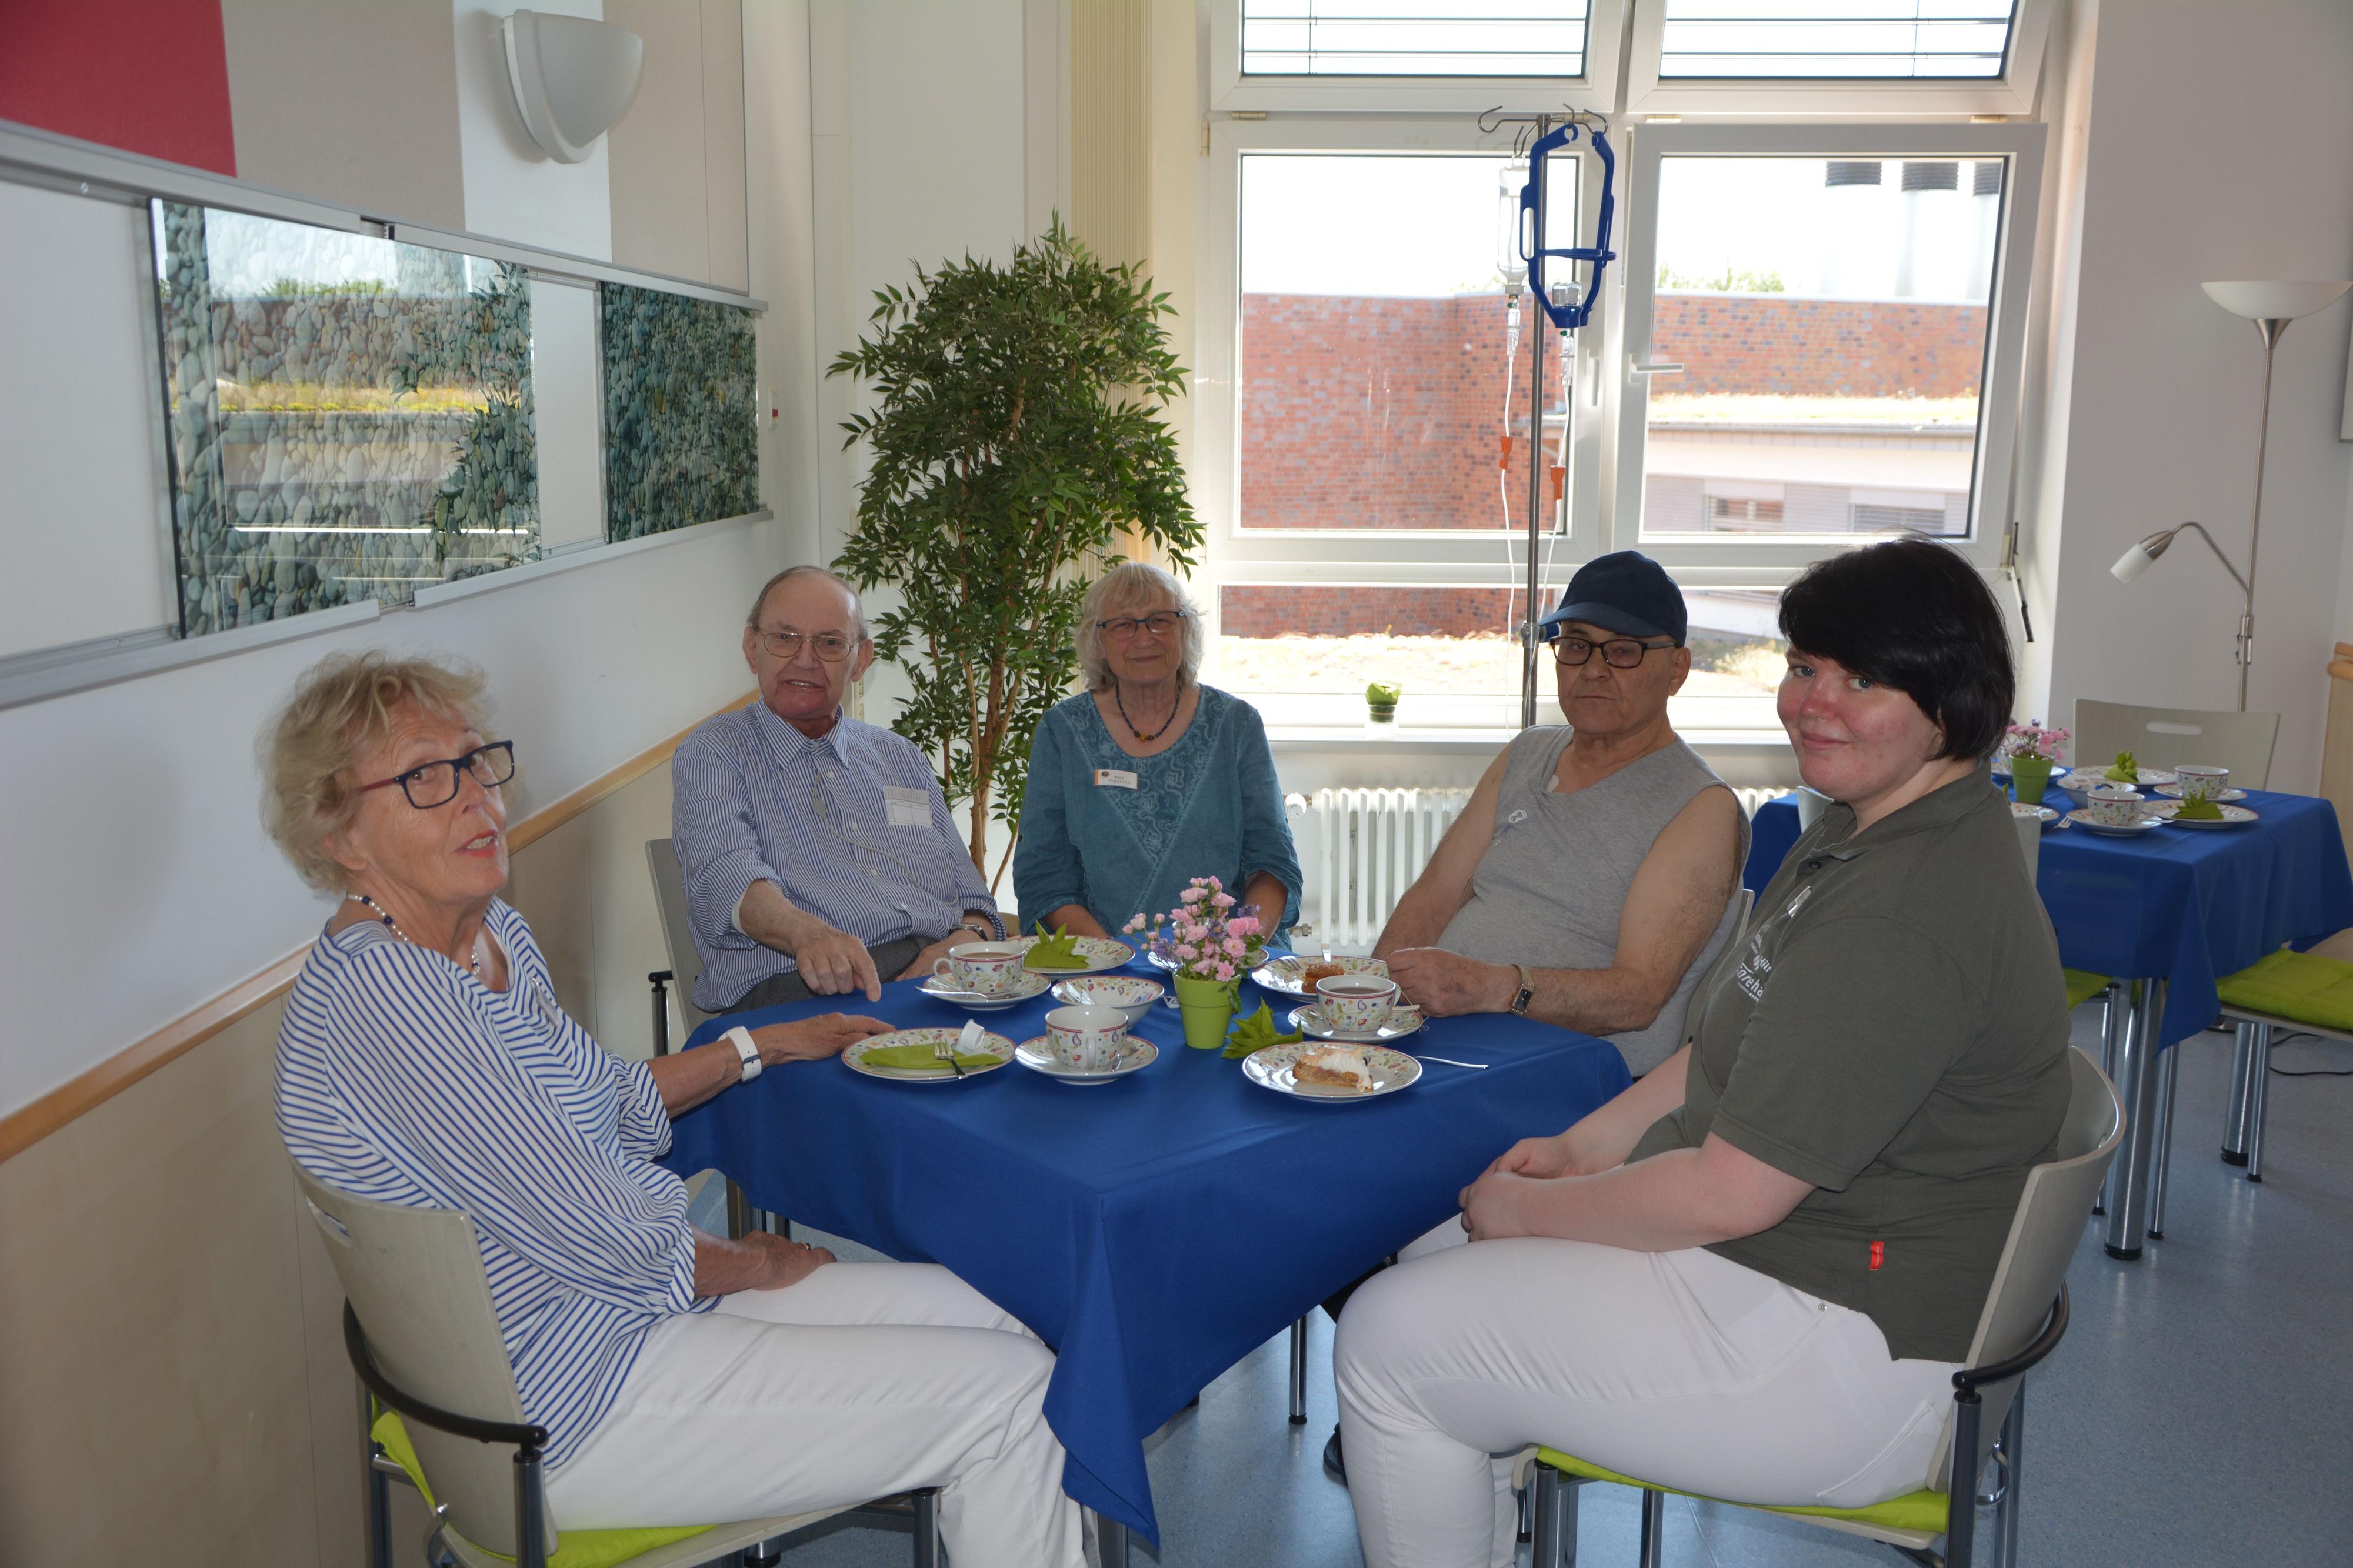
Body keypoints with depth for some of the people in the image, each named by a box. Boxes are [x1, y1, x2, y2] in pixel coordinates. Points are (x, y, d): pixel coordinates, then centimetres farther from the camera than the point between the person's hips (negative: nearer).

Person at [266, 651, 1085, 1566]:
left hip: (631, 1295, 10)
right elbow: (595, 1240, -22)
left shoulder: (494, 933, 6)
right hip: (569, 1403, -10)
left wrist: (766, 1045, 19)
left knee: (977, 1315, 5)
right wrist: (755, 1265, -6)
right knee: (1005, 1395, -10)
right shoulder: (378, 992, -25)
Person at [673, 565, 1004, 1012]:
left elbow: (973, 899, 23)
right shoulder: (713, 753, 9)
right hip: (795, 989, -5)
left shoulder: (900, 756, 26)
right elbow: (726, 877, -13)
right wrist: (808, 935, -35)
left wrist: (966, 940, -3)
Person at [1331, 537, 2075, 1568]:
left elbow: (1731, 1192, -26)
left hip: (1847, 1348, -11)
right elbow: (1722, 1058, 16)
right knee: (1431, 1266, 16)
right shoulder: (1859, 834, 8)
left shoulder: (1907, 913, -28)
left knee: (1389, 1345, -11)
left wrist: (1536, 1208, -11)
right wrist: (1577, 1149, 5)